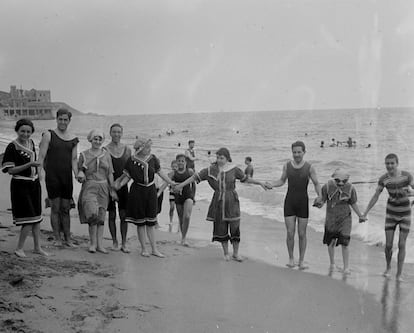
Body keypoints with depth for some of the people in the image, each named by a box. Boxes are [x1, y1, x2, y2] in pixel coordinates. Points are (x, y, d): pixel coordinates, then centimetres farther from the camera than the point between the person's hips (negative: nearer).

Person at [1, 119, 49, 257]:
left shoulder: (31, 142, 6)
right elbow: (10, 170, -17)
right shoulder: (12, 147, -14)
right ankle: (19, 248, 8)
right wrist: (29, 164, -26)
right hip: (20, 185, -7)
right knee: (28, 219, -8)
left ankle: (37, 247, 23)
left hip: (34, 184, 7)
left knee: (37, 217, 12)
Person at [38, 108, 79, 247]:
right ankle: (57, 239, 10)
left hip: (67, 176, 4)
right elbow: (41, 156, -7)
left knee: (66, 209, 9)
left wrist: (77, 173, -8)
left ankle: (68, 239, 16)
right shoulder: (48, 135, -2)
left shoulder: (73, 139, 9)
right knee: (55, 208, 1)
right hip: (52, 176, -3)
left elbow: (74, 159, 7)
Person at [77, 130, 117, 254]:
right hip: (89, 187, -3)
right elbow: (79, 170, 11)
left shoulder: (106, 155, 10)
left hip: (103, 187, 3)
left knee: (101, 216, 4)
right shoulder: (84, 155, 5)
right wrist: (80, 174, -12)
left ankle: (100, 244, 9)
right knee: (92, 213, -19)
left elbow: (110, 174, 10)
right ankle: (93, 243, -6)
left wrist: (112, 190, 5)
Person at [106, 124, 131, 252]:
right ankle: (114, 241, 18)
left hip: (123, 185, 2)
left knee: (124, 215, 1)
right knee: (112, 215, 5)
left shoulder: (127, 149, 5)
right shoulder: (105, 149, -2)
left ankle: (124, 243, 8)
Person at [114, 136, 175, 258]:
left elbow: (160, 173, 7)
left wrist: (172, 183, 7)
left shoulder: (153, 159, -2)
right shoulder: (131, 161, -9)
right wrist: (119, 185, -17)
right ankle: (143, 249, 16)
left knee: (150, 222, 7)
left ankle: (154, 249, 13)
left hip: (150, 191, 2)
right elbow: (127, 176, -2)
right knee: (140, 222, 5)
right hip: (137, 192, -2)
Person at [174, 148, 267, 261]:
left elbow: (246, 179, 9)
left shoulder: (234, 169, -2)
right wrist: (182, 184, -5)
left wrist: (259, 183, 5)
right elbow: (195, 177, -2)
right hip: (218, 201, 1)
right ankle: (226, 253, 20)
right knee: (221, 227, 5)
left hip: (232, 201, -1)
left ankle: (235, 254, 14)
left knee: (235, 227, -1)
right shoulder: (210, 170, -2)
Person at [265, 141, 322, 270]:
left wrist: (319, 196, -20)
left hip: (303, 203, -1)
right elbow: (282, 181, 11)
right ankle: (291, 259, 17)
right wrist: (271, 184, -8)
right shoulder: (287, 166, 0)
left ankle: (301, 261, 18)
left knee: (302, 234, 4)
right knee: (290, 233, -2)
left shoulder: (309, 167, -5)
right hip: (289, 202, 1)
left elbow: (316, 183, -2)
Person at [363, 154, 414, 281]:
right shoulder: (383, 179, -11)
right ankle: (388, 267, 29)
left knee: (401, 245, -4)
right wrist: (364, 213, -5)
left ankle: (399, 274, 11)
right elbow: (375, 197, -4)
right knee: (388, 245, -1)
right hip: (391, 213, 1)